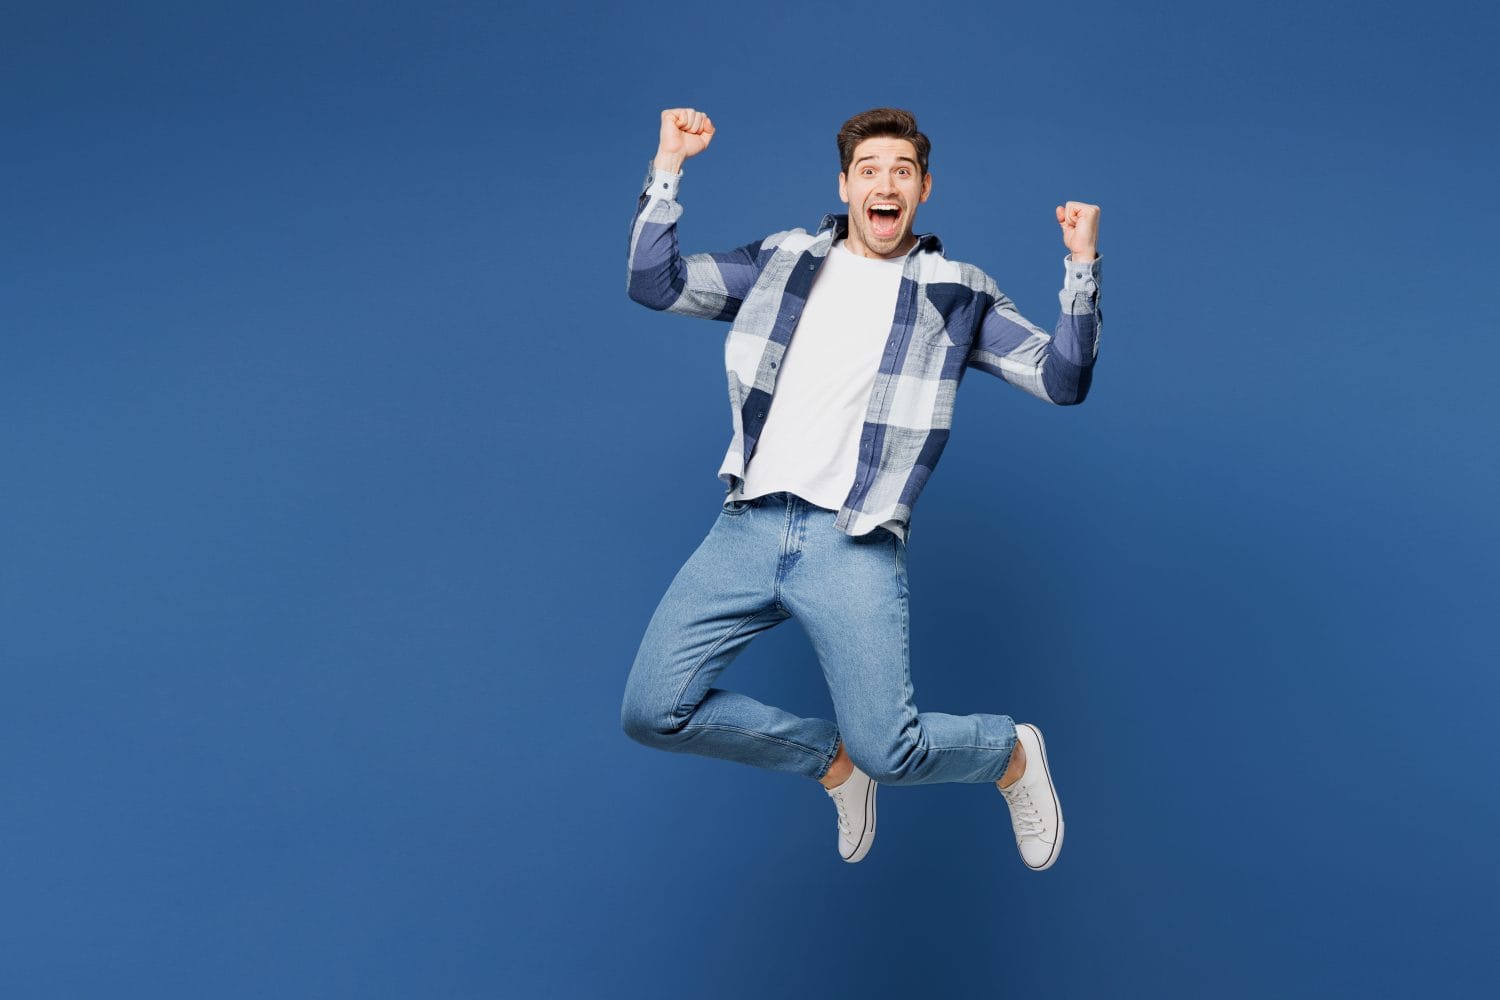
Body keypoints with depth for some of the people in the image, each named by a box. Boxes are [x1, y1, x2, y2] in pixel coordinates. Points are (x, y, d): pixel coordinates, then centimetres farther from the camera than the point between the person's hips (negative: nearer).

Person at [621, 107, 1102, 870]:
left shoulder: (956, 295, 7)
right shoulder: (782, 261, 14)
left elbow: (1063, 381, 2)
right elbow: (653, 283, 10)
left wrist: (1082, 267, -10)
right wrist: (668, 166, 3)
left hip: (854, 545, -3)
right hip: (747, 528, 3)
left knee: (888, 752, -11)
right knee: (653, 712, -6)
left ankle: (1012, 754, 23)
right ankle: (831, 759, 18)